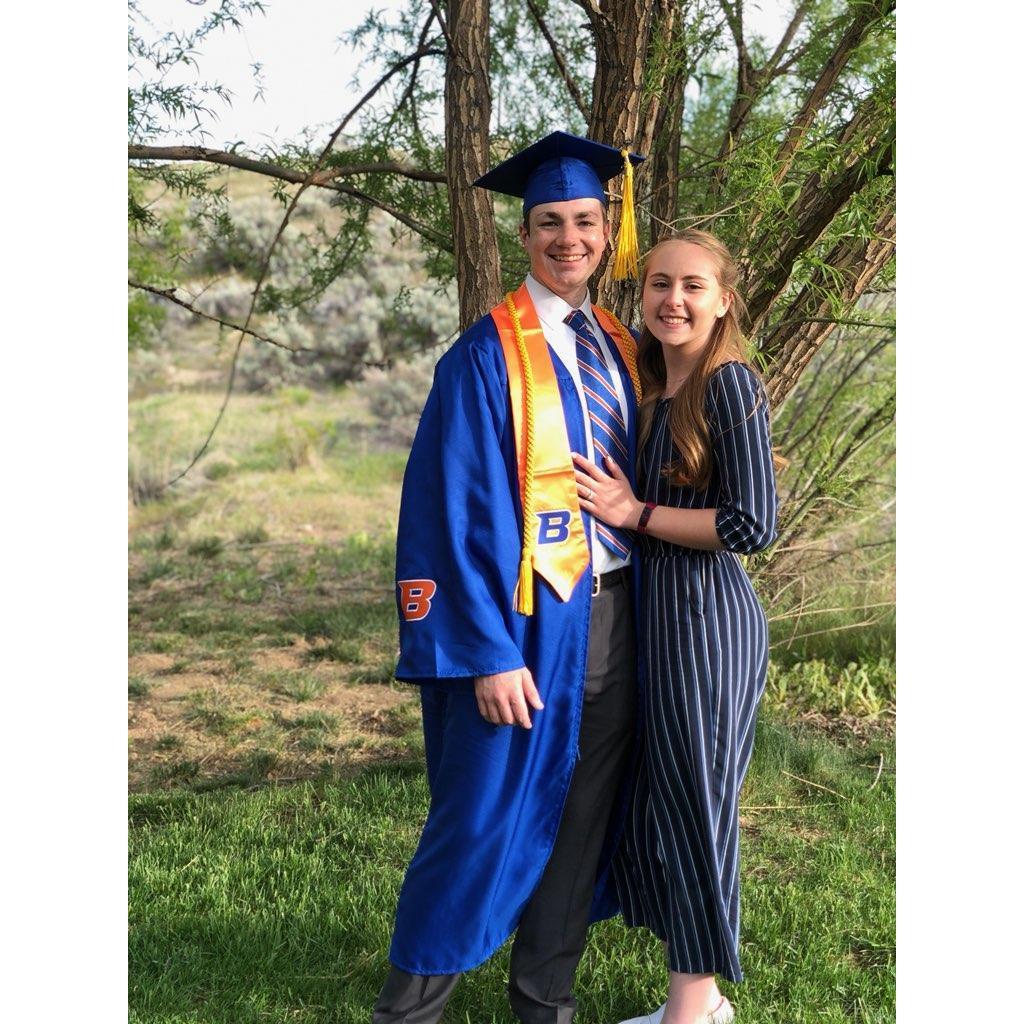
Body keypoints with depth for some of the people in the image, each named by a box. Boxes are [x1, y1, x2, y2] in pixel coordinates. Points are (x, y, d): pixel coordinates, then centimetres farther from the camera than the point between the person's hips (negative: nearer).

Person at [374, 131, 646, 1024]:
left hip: (616, 614, 6)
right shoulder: (489, 355, -9)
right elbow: (462, 509, -13)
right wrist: (492, 651, -18)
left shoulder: (621, 348, 9)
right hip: (529, 619, -6)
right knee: (488, 810, 3)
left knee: (584, 812, 14)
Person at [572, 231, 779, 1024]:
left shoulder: (731, 385, -12)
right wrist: (622, 505, 0)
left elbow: (753, 525, -18)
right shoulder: (653, 391, 12)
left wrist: (636, 514, -13)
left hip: (707, 621, -9)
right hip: (656, 618, 9)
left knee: (694, 805, 2)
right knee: (656, 804, 14)